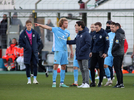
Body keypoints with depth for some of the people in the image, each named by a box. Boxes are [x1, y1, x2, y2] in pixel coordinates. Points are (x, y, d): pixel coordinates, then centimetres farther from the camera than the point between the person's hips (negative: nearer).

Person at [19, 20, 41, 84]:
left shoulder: (35, 33, 5)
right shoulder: (23, 34, 0)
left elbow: (39, 40, 13)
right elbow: (20, 43, 1)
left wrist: (36, 46, -1)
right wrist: (26, 46, -10)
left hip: (34, 51, 1)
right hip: (27, 52, -1)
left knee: (35, 65, -6)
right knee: (27, 66, 0)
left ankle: (35, 79, 1)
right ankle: (29, 79, 7)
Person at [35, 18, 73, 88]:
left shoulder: (67, 32, 12)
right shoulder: (56, 29, -1)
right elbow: (47, 27, -14)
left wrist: (71, 51, 18)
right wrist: (40, 25, -30)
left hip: (64, 51, 5)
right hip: (57, 50, -5)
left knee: (63, 66, 5)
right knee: (56, 66, -10)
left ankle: (62, 83, 12)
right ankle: (54, 82, -7)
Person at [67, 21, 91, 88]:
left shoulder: (86, 34, -13)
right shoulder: (78, 34, 14)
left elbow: (88, 44, -18)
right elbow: (75, 41, 20)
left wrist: (81, 50, -19)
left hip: (84, 55, -8)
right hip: (79, 55, 8)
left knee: (85, 69, -8)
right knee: (82, 69, 10)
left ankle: (87, 83, -7)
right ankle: (83, 83, 15)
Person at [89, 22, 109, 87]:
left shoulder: (104, 34, -6)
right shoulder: (94, 34, 11)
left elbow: (107, 44, -8)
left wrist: (105, 53, -12)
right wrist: (91, 51, 13)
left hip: (100, 53, -5)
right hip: (94, 53, 6)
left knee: (101, 68, 1)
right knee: (92, 67, 1)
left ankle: (100, 83, 7)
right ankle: (93, 82, 9)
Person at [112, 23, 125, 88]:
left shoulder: (118, 34, -15)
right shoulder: (122, 34, 14)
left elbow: (117, 44, -23)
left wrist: (112, 50, -9)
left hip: (117, 54, -10)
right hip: (121, 53, 10)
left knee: (117, 69, -6)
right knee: (119, 69, 14)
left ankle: (119, 83, -7)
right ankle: (121, 83, 15)